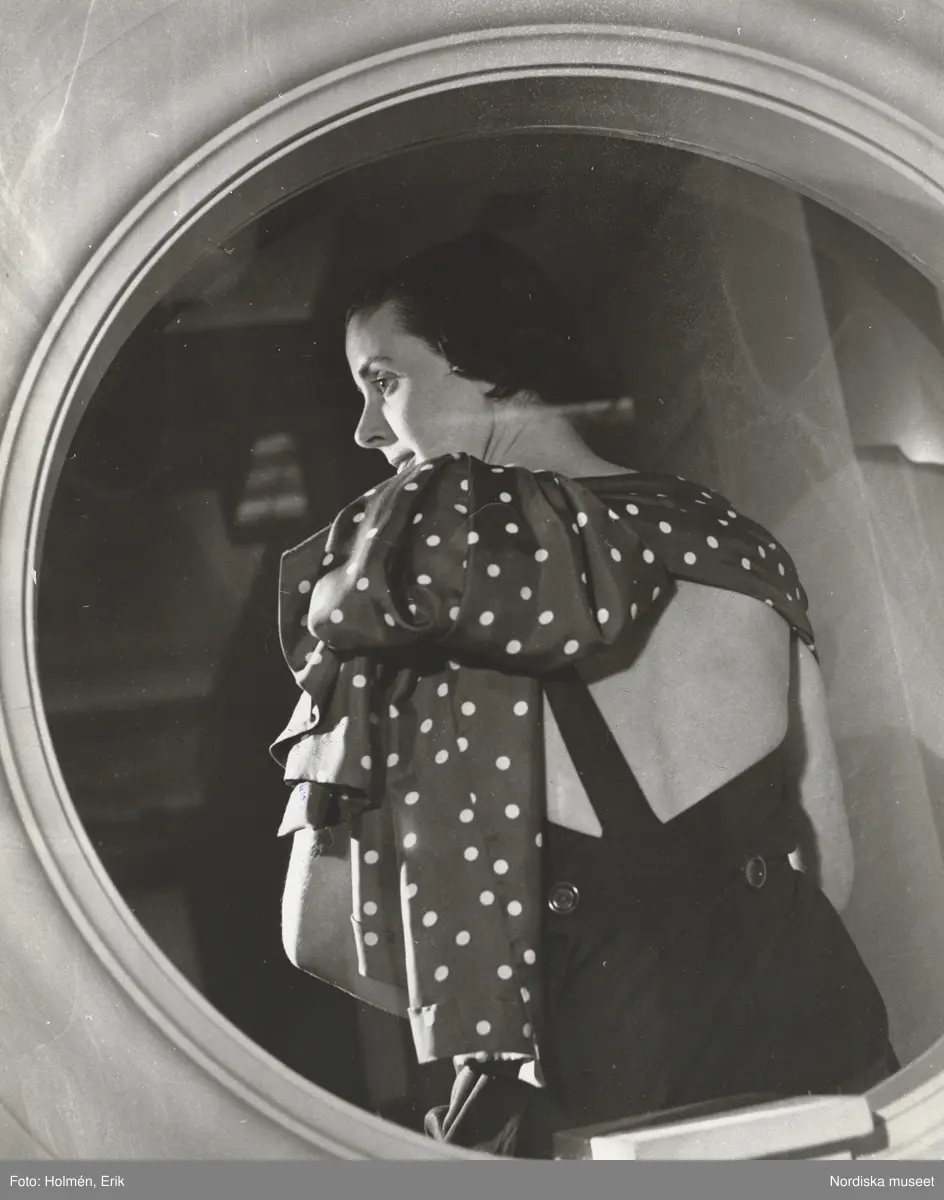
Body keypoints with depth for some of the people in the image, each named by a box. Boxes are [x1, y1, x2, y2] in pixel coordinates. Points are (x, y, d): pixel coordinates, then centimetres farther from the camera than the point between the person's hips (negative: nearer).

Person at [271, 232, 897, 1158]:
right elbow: (832, 865, 12)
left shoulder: (418, 541, -9)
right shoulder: (735, 541, 6)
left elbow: (321, 932, -6)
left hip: (605, 1109, -4)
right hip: (822, 1038, 5)